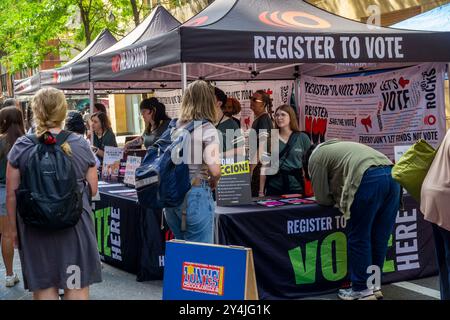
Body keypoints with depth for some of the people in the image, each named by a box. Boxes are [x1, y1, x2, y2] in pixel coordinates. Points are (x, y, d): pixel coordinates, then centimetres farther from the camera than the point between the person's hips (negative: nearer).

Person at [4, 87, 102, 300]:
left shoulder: (21, 147, -6)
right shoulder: (81, 145, -3)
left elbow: (11, 194, -3)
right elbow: (93, 189, 3)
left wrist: (13, 227, 8)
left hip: (36, 228, 0)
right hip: (75, 226, 0)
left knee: (44, 288, 9)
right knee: (77, 288, 9)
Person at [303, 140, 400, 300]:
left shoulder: (315, 157, 16)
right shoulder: (337, 147, 40)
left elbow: (322, 198, 14)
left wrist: (335, 197, 32)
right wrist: (339, 195, 37)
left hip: (370, 179, -8)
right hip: (391, 175, 8)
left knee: (358, 237, 3)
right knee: (379, 237, 15)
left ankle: (361, 290, 10)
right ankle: (374, 285, 24)